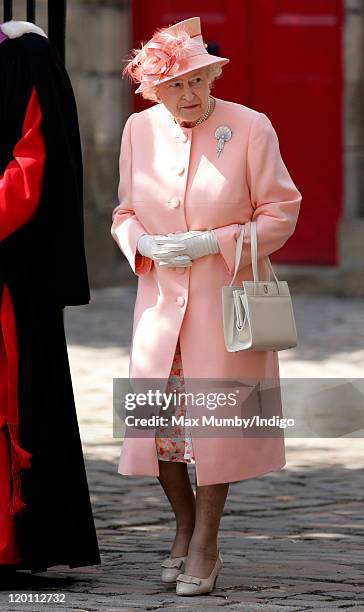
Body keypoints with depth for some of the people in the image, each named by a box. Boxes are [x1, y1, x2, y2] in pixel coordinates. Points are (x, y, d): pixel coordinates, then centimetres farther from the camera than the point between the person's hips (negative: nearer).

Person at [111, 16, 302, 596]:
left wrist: (209, 243, -17)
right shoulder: (139, 130, 3)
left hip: (227, 298, -3)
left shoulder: (251, 128, -9)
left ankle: (205, 545, 13)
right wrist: (146, 245, -10)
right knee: (157, 418, 2)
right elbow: (125, 214, 12)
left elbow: (280, 214, -6)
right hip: (161, 295, 3)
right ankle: (185, 526, 26)